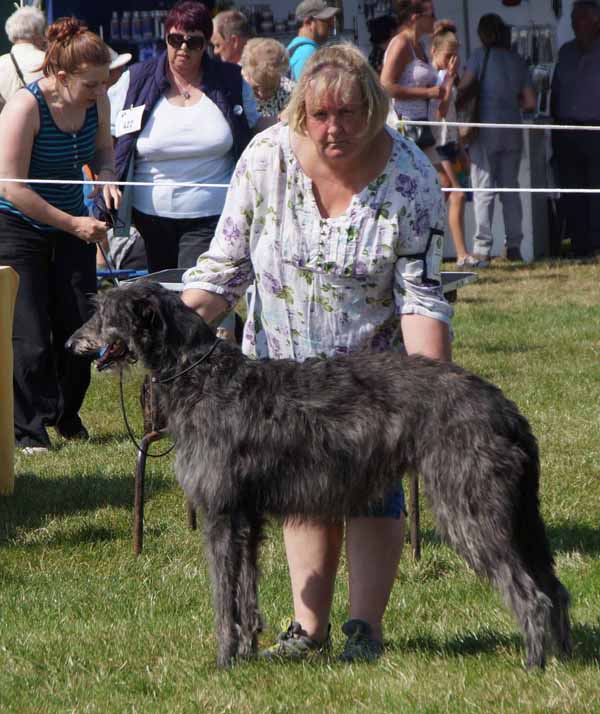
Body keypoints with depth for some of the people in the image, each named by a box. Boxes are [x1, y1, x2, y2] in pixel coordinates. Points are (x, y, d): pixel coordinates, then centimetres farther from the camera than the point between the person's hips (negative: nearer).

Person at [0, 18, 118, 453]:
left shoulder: (96, 100, -6)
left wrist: (108, 178, -10)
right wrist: (74, 224, -22)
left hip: (72, 226, 6)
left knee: (80, 326, 4)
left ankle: (67, 414, 26)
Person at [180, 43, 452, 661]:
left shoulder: (409, 176, -18)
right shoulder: (266, 158, -13)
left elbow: (420, 295, -17)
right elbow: (225, 265, -7)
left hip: (373, 364, -3)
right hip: (283, 357, 3)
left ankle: (365, 628, 4)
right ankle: (309, 627, 14)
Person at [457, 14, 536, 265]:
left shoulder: (482, 55, -4)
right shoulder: (518, 61, 10)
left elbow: (463, 87, -9)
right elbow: (530, 102, 8)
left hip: (486, 125, -4)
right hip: (513, 127, 4)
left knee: (484, 190, -3)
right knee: (510, 188, 12)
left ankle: (482, 249, -7)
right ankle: (514, 246, 12)